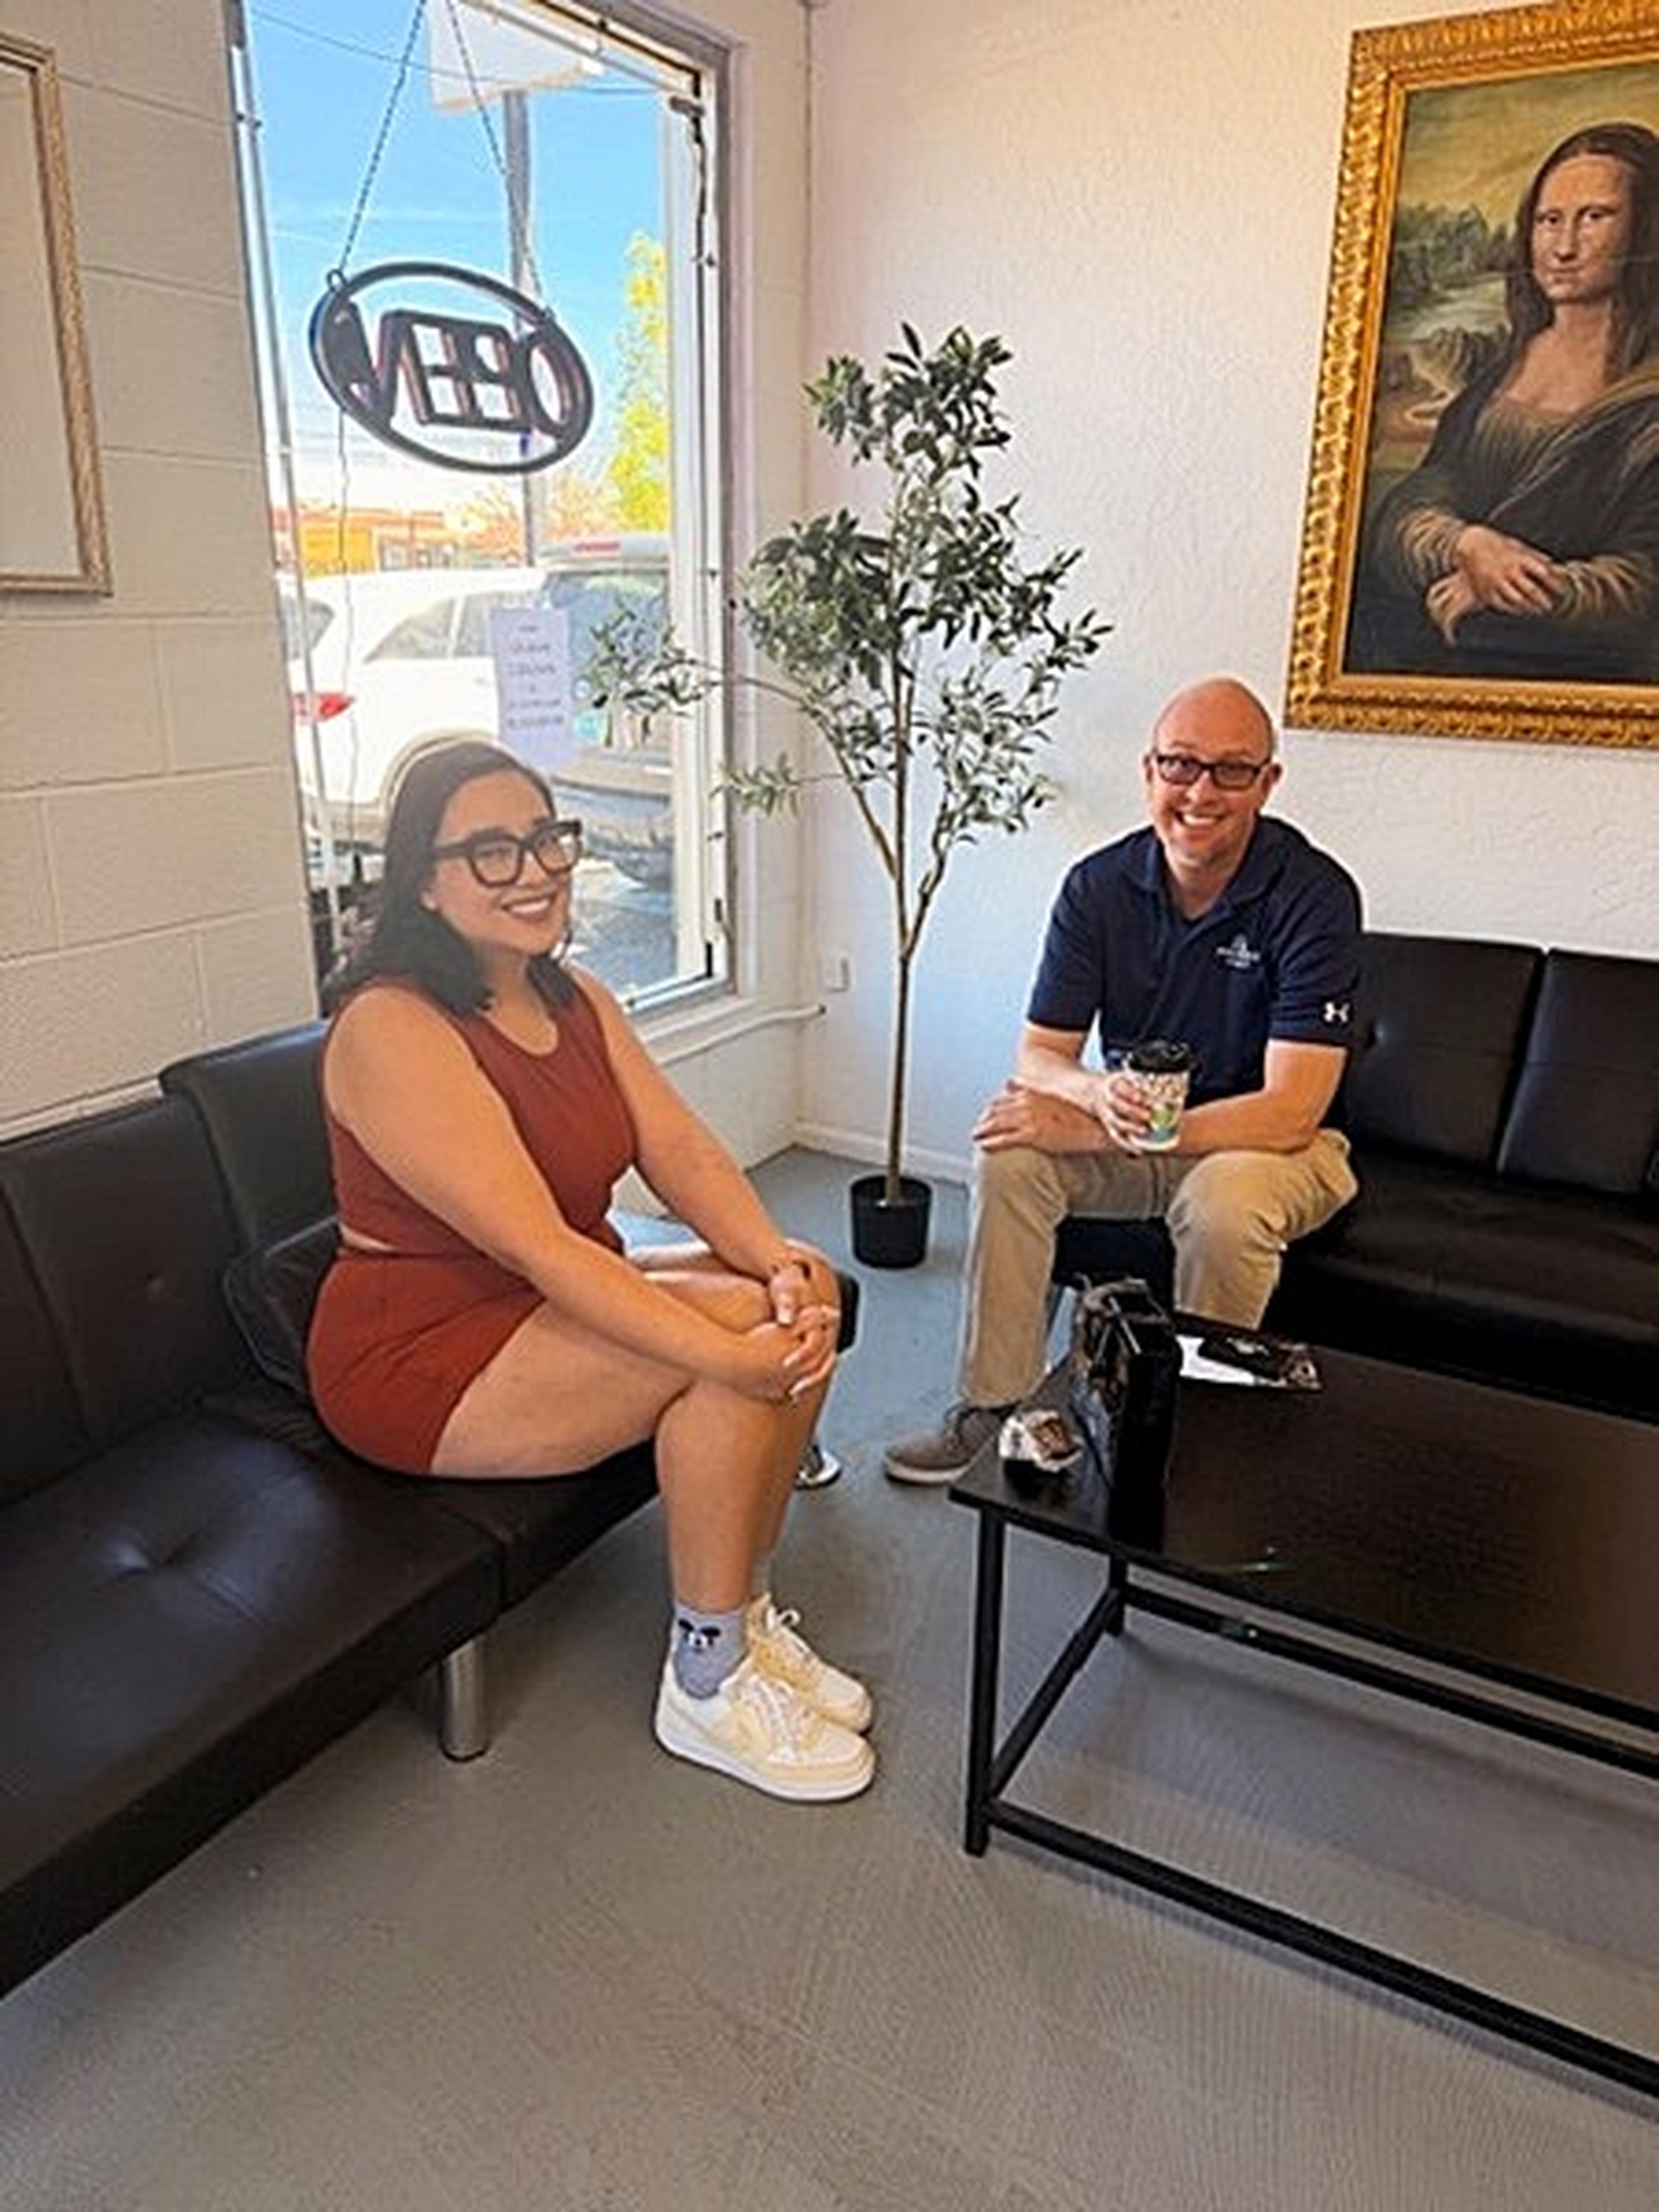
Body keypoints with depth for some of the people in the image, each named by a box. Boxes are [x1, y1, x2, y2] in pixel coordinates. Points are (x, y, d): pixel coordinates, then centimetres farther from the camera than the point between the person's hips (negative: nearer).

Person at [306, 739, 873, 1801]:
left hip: (555, 1305, 8)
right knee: (733, 1329, -25)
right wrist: (731, 1354, -34)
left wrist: (778, 1258, -26)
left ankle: (745, 1610, 4)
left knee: (804, 1301, -11)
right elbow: (536, 1244, -30)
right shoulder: (392, 1028, -22)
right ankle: (706, 1680, -8)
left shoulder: (576, 998, 5)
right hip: (417, 1355, -8)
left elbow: (683, 1150, -7)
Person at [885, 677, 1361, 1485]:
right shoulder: (1099, 886, -8)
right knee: (1009, 1153, -22)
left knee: (1225, 1203, -36)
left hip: (1269, 1145, -3)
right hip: (1132, 1133, 4)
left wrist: (1091, 1130, -31)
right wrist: (1099, 1093, -35)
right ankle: (997, 1405, -10)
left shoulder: (1314, 895, -21)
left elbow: (1290, 1113, -27)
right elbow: (1037, 1056, -8)